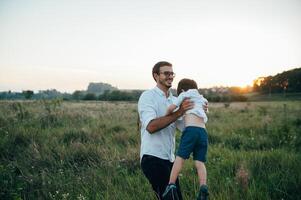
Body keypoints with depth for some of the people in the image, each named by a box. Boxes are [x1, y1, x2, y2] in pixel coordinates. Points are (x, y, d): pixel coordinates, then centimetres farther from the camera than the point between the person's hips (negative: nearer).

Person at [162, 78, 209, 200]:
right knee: (200, 162, 0)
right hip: (203, 132, 5)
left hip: (191, 130, -5)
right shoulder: (201, 100, 33)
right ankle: (203, 186, -19)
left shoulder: (184, 94, 15)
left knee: (180, 158, -6)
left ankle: (171, 184, -18)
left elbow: (170, 108, 3)